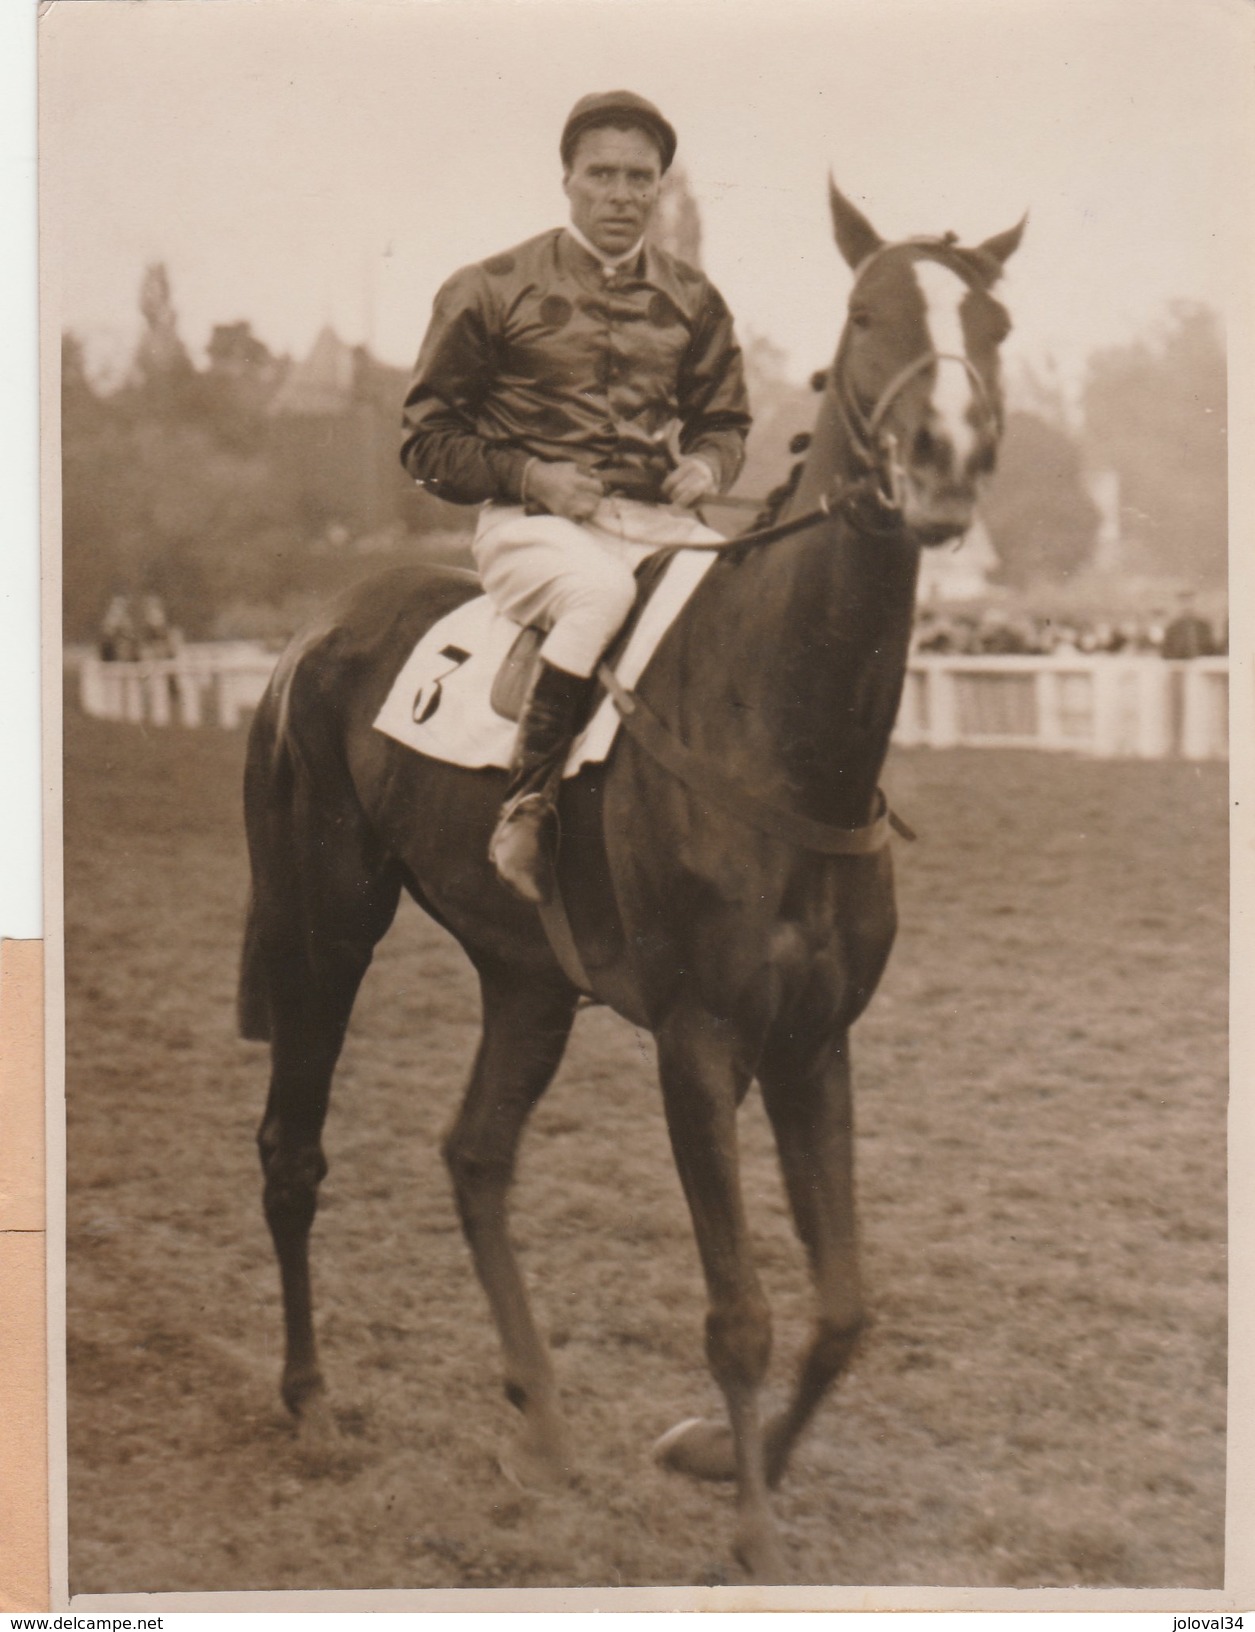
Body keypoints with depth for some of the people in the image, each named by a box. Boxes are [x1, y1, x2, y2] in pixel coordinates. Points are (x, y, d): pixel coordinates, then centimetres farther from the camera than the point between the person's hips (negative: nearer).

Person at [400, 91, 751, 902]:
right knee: (602, 589, -38)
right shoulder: (493, 290, 3)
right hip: (535, 523, -4)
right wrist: (527, 474, -12)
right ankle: (525, 805, -32)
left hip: (661, 521, 4)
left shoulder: (693, 301, 14)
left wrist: (707, 465, 0)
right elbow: (429, 439, 5)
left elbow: (725, 421, 25)